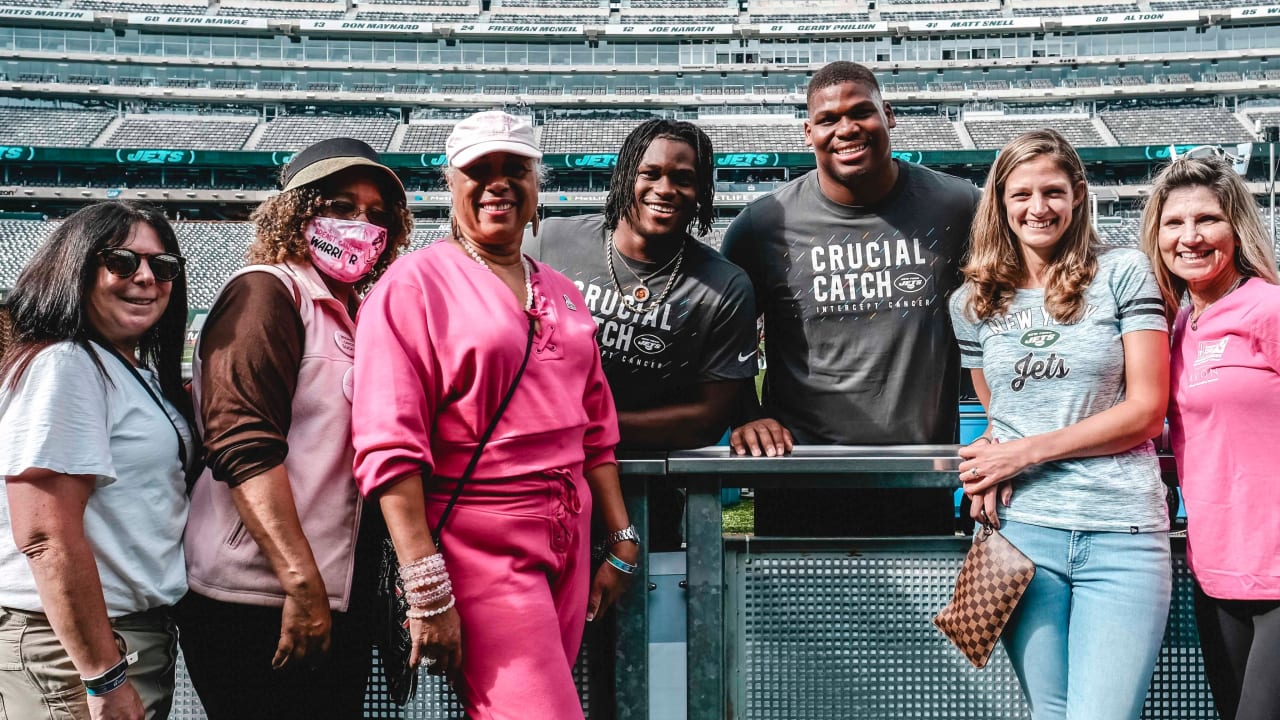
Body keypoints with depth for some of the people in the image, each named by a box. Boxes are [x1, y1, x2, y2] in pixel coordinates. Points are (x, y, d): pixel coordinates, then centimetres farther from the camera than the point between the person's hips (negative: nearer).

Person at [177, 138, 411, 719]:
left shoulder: (351, 312, 14)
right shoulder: (267, 291, -8)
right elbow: (243, 445, -19)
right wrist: (302, 585, -22)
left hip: (337, 597, 8)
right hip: (264, 605, -8)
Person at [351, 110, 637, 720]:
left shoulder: (560, 293, 16)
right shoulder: (415, 283, -6)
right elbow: (389, 447, -14)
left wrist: (621, 540, 15)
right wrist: (426, 590, -19)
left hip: (569, 545, 7)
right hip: (479, 550, -6)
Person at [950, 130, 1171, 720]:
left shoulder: (1124, 273, 1)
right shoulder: (973, 302, 11)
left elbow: (1146, 409, -3)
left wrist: (1026, 452, -8)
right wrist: (990, 456, -3)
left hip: (1123, 532, -2)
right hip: (1021, 526, 3)